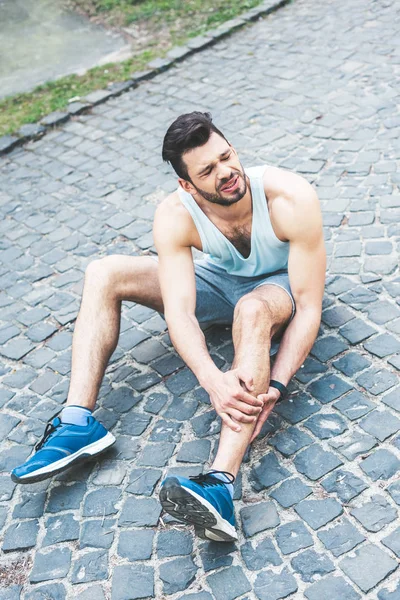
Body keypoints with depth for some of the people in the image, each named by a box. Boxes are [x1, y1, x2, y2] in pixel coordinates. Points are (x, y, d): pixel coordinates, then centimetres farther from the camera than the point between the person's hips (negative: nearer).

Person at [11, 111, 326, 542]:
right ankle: (78, 421, -22)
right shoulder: (175, 216, -25)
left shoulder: (292, 199, -32)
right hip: (219, 280, 4)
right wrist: (212, 379, -50)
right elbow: (179, 311, -33)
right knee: (103, 273, -12)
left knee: (253, 309, -43)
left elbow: (309, 306, -30)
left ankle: (221, 484, -54)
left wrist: (276, 385, -42)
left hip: (279, 285, -4)